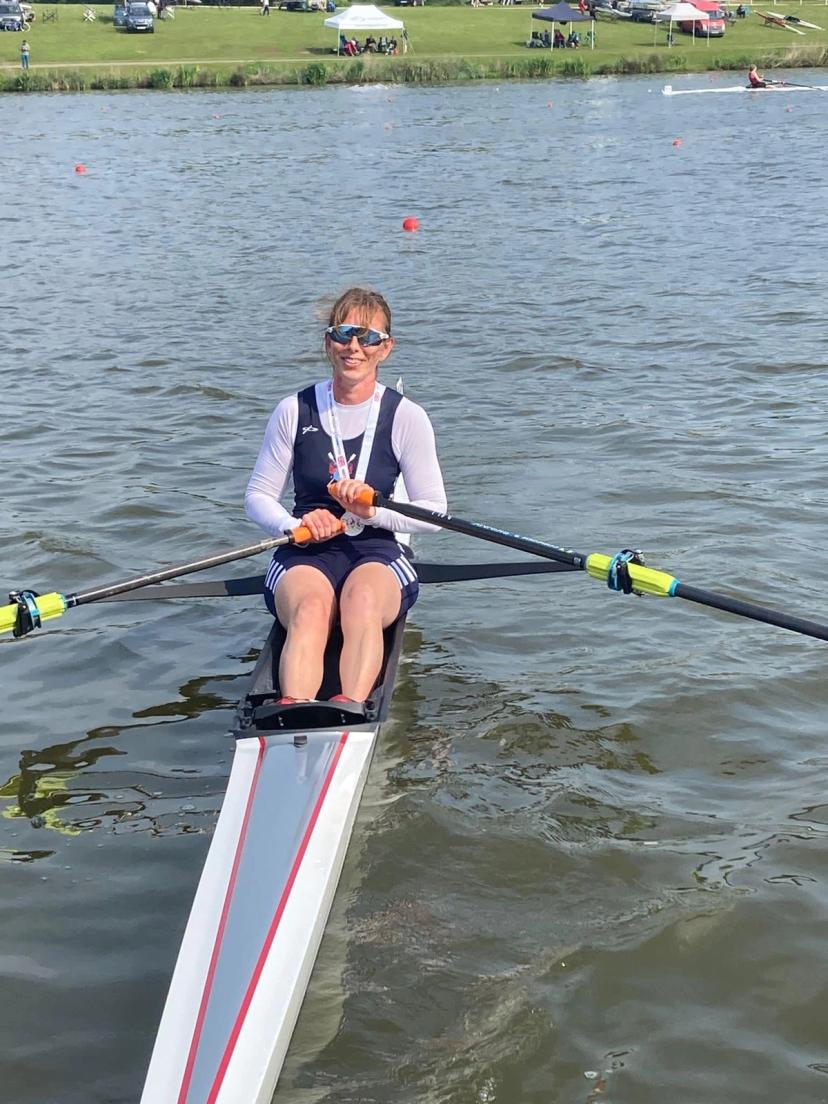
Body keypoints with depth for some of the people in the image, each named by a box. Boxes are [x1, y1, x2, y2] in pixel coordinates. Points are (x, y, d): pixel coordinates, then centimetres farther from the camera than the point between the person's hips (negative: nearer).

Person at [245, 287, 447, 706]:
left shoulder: (406, 417, 3)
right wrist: (296, 526, -15)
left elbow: (434, 513, 2)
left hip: (376, 553, 0)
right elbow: (257, 497, 7)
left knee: (363, 598, -37)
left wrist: (373, 511, -17)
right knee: (310, 608, -35)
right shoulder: (294, 411, 5)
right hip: (306, 555, 0)